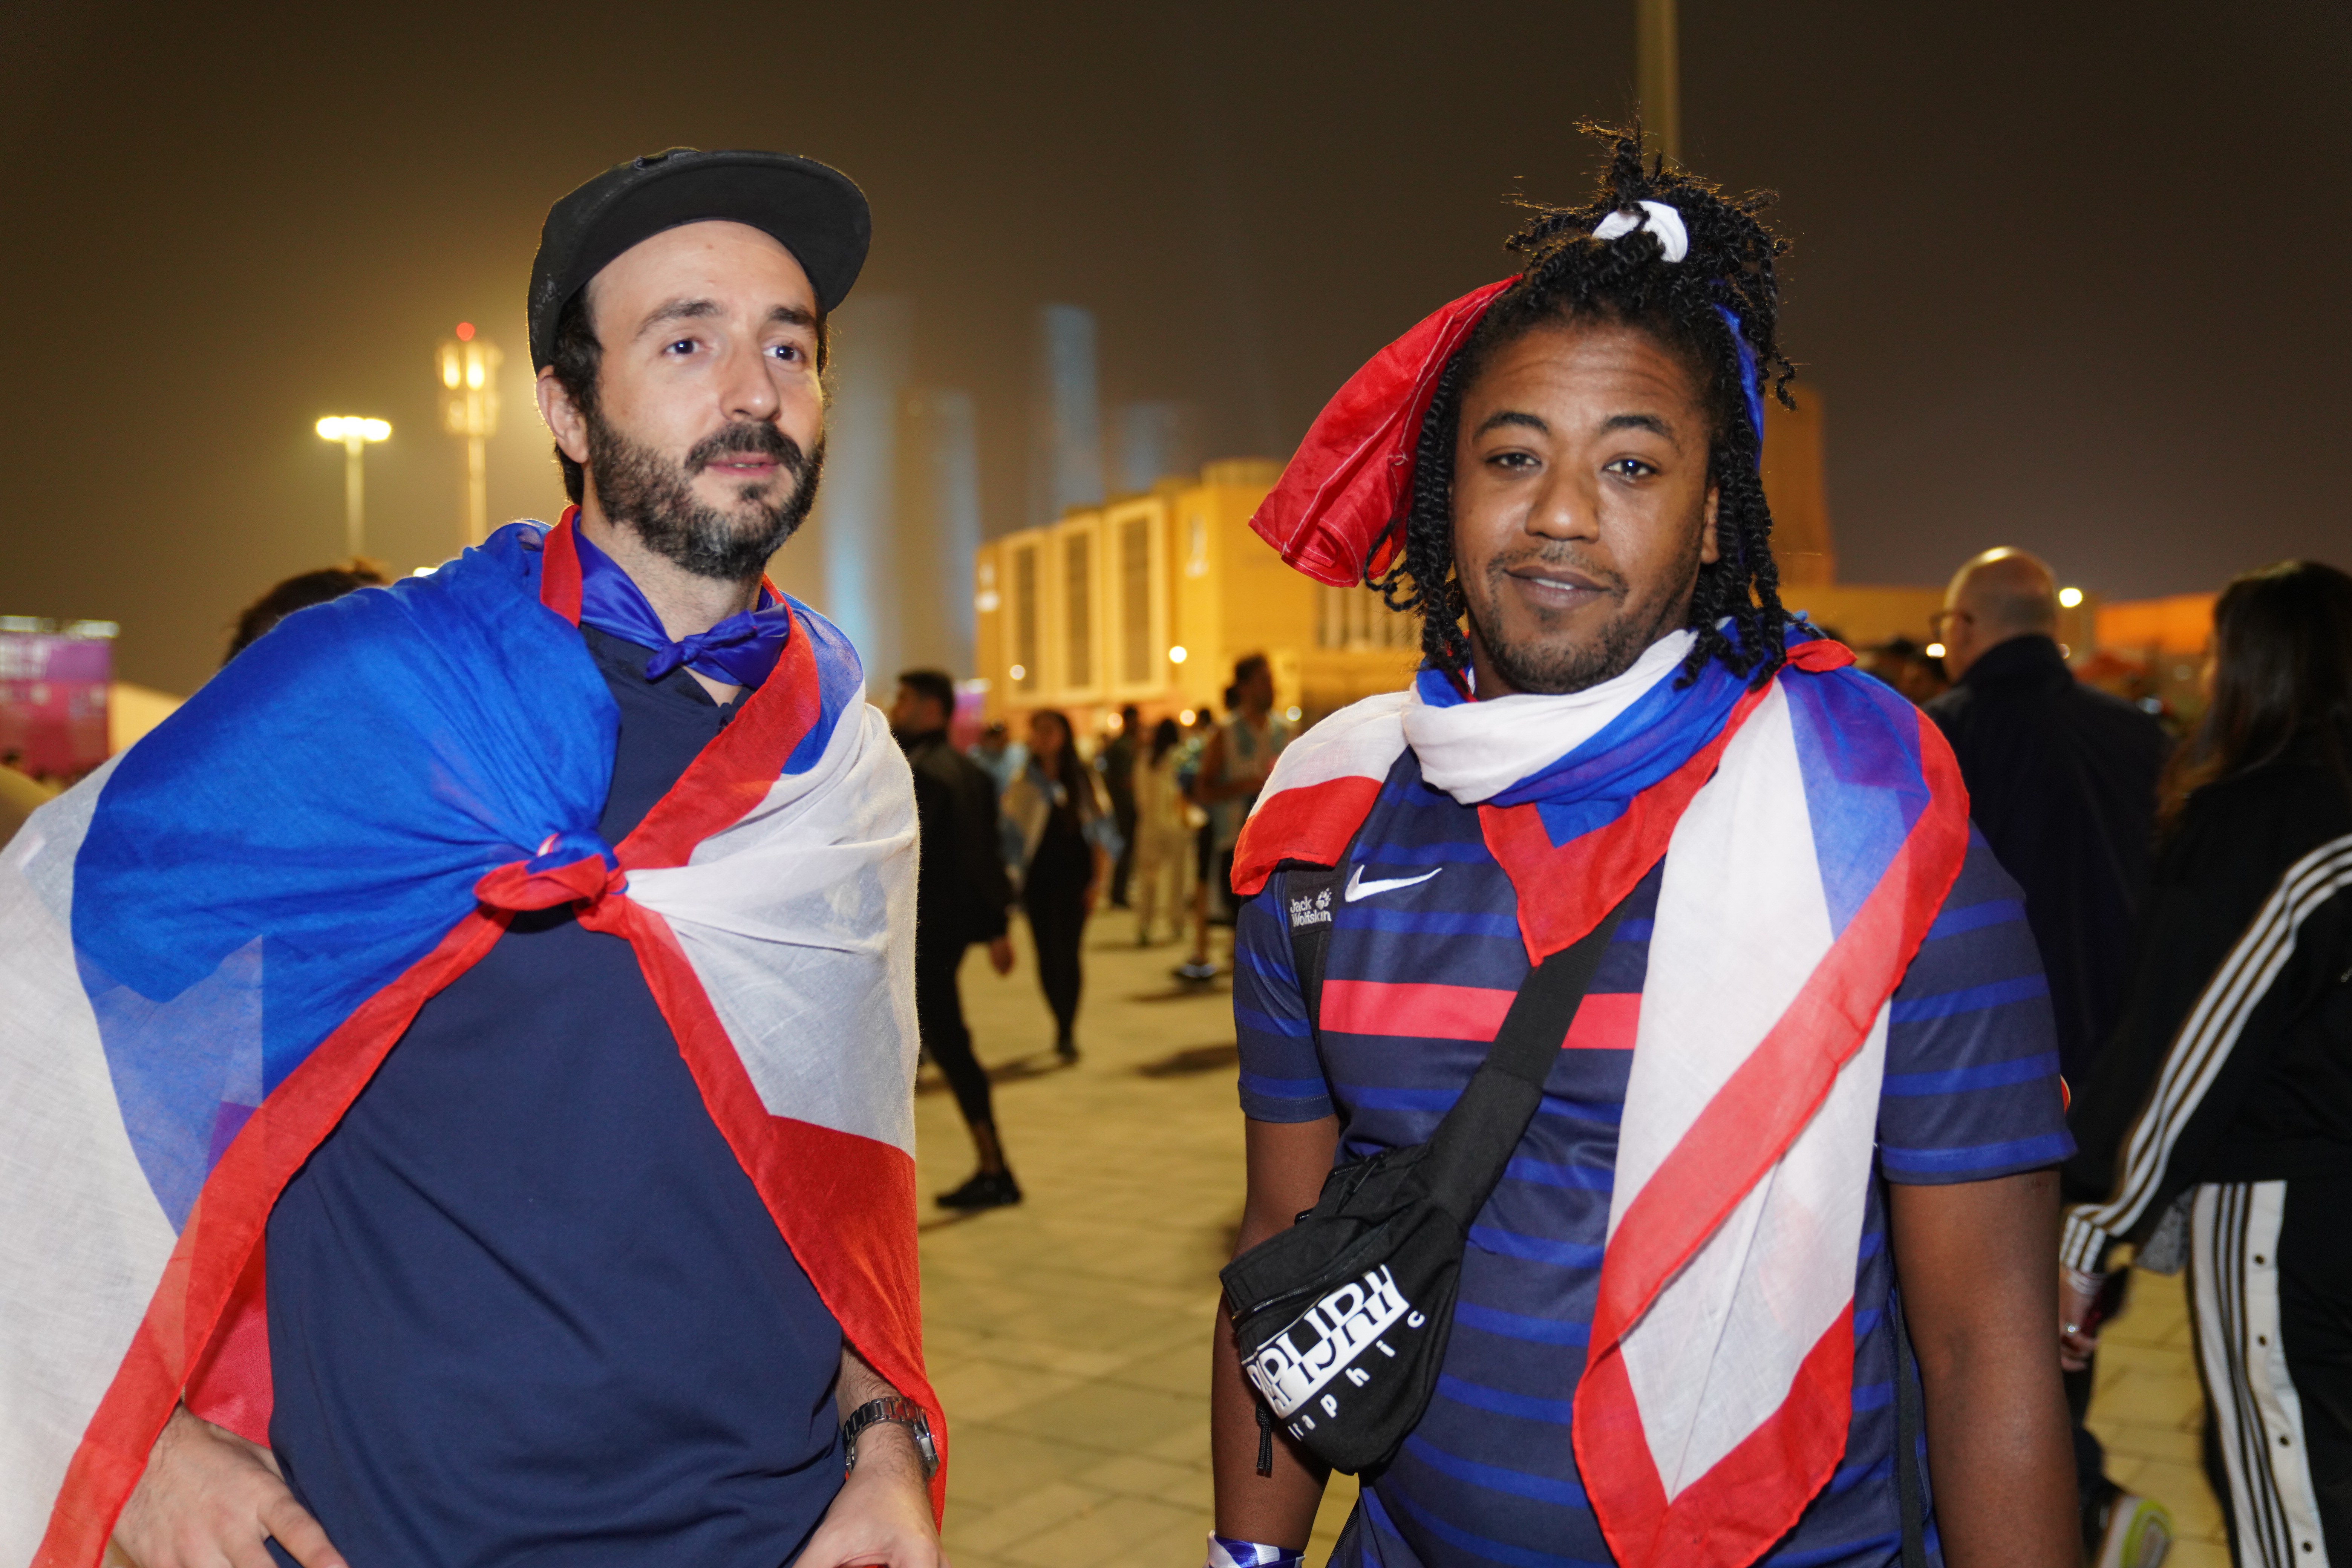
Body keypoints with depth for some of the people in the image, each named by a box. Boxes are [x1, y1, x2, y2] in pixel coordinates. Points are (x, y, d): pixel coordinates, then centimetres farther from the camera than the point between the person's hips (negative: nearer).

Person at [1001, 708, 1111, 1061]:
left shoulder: (1082, 777, 3)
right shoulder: (1023, 783, 8)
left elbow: (1097, 830, 2)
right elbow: (1012, 829, 10)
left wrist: (1099, 878, -4)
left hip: (1074, 876, -3)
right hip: (1037, 877, 3)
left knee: (1067, 951, -12)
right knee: (1047, 955, 4)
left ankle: (1067, 1032, -8)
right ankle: (1064, 1027, 19)